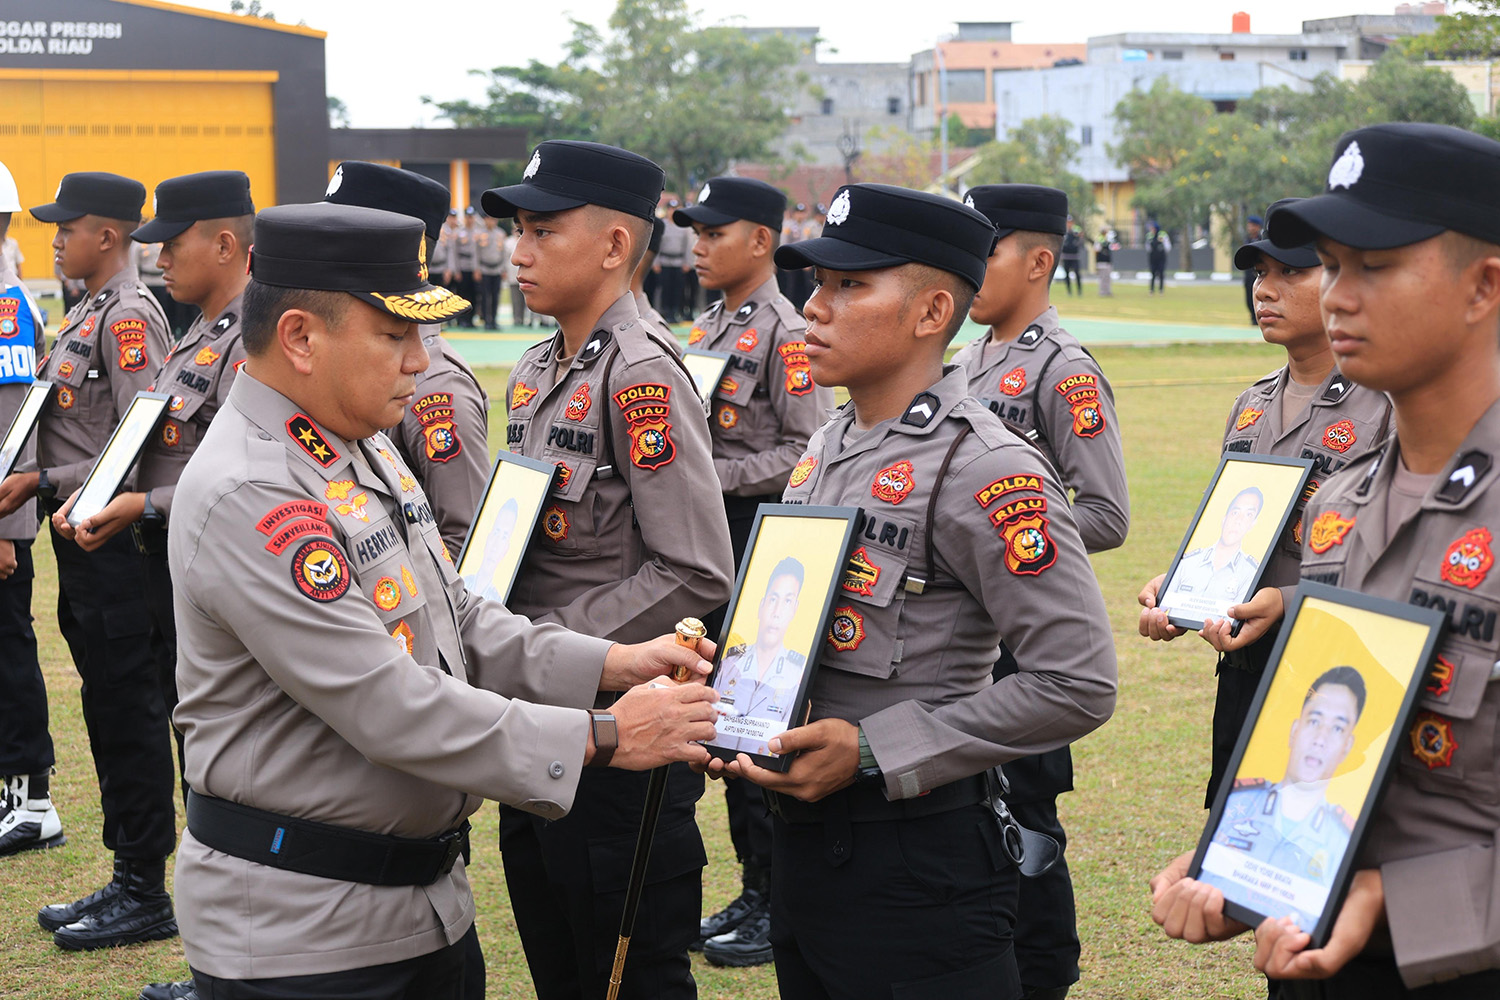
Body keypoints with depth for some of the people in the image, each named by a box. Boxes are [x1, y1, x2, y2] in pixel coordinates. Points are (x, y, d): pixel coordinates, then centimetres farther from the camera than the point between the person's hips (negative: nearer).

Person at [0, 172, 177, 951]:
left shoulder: (129, 318, -15)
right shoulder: (86, 315, 15)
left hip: (115, 540, -10)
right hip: (84, 543, 10)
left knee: (130, 715, -3)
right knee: (108, 712, 14)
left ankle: (146, 897, 5)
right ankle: (128, 879, 23)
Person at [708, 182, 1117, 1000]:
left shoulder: (985, 470, -17)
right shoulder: (826, 448, 10)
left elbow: (1077, 685, -21)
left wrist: (871, 750, -21)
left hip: (915, 862, -8)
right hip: (802, 836, 8)